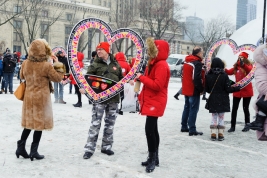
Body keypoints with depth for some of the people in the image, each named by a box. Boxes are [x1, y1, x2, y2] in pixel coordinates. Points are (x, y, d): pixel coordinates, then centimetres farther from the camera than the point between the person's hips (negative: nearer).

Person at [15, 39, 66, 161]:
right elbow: (58, 78, -5)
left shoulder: (25, 63, -3)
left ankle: (21, 148, 18)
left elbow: (22, 76, 16)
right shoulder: (47, 66, -18)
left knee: (29, 123, 18)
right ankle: (33, 152, 9)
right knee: (40, 123, 5)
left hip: (29, 97, 5)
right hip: (41, 98, -5)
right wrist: (58, 64, 2)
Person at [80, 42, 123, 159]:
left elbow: (121, 78, 18)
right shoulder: (95, 64, -1)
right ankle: (89, 148, 2)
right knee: (95, 123, -5)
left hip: (113, 98, 4)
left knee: (110, 123, 11)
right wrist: (83, 87, -28)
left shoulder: (115, 64, 9)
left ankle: (106, 146, 23)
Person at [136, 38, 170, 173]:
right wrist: (142, 97, 14)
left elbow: (157, 85, -25)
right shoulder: (153, 64, 15)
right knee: (153, 129, 13)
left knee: (150, 129, -11)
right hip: (150, 101, 10)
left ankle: (152, 159, -2)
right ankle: (154, 158, 21)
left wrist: (141, 77, -17)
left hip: (156, 102, -10)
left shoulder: (162, 65, -16)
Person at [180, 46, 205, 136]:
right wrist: (201, 89, -14)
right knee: (193, 109, -5)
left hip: (186, 90, 9)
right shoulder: (197, 63, -16)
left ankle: (184, 127, 22)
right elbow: (197, 78, -23)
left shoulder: (186, 62, 12)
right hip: (194, 90, -9)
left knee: (187, 108, 17)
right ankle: (192, 129, -5)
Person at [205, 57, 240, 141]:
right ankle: (220, 134, 12)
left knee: (214, 117, 12)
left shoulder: (208, 75, -5)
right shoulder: (224, 75, -12)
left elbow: (207, 89, 1)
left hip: (212, 100, 2)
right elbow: (228, 89, -11)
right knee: (221, 117, 9)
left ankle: (213, 134, 10)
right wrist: (237, 88, 4)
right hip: (222, 100, -2)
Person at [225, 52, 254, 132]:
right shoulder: (236, 66, 5)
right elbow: (229, 72, -4)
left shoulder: (249, 65, -7)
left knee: (245, 108, 7)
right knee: (234, 108, 3)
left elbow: (249, 70, -28)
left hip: (246, 90, -3)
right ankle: (232, 126, 9)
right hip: (237, 90, 4)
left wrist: (242, 64, -43)